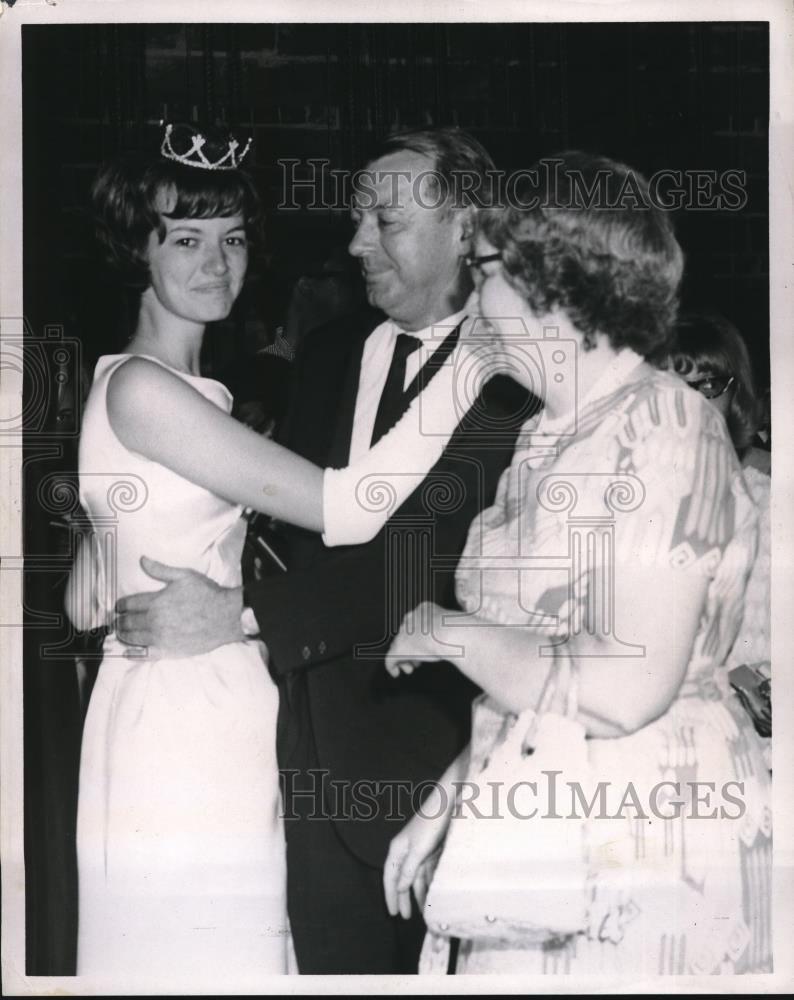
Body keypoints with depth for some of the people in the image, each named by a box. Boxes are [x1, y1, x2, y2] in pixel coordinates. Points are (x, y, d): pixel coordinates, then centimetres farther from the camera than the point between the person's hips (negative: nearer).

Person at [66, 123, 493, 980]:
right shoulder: (140, 387, -15)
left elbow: (85, 604, 16)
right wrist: (477, 354, -20)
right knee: (194, 962, -1)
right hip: (178, 734, -9)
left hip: (219, 729, 9)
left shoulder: (188, 391, 14)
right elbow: (341, 509, -21)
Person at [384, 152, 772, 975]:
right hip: (530, 838, 7)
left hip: (642, 856, -7)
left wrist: (447, 633, -13)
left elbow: (622, 692, -24)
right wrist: (448, 800, 11)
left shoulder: (665, 432, -16)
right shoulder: (550, 438, 11)